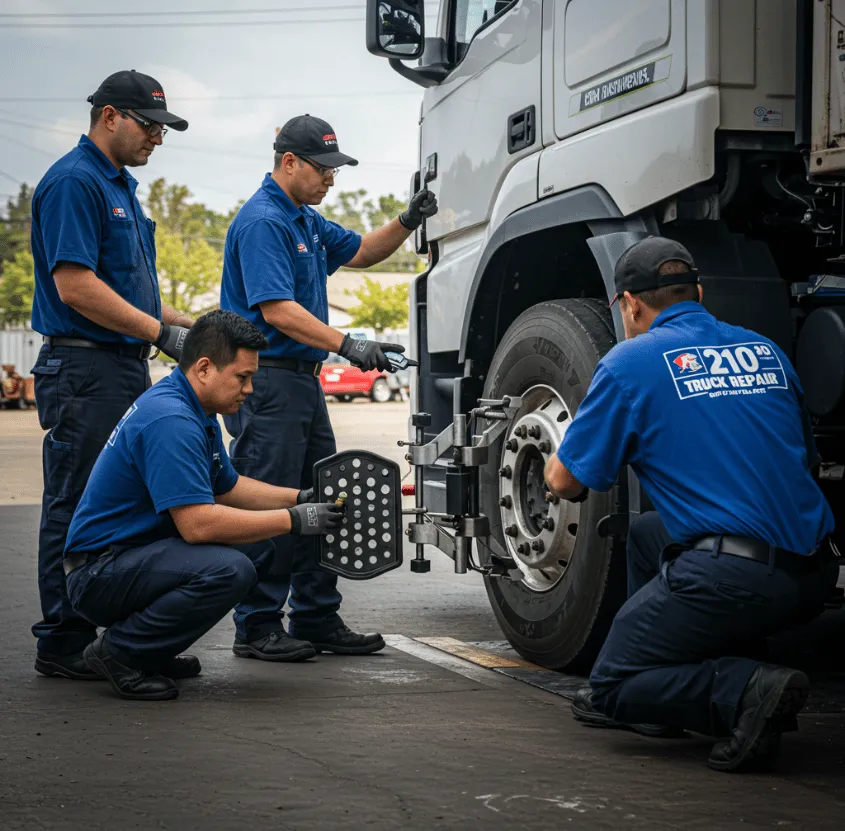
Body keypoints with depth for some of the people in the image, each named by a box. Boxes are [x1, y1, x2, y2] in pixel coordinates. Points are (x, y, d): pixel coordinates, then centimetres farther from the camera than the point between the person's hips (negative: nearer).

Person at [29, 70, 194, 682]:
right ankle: (64, 643, 4)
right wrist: (164, 333, -18)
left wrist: (190, 326, 14)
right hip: (84, 372, -10)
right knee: (78, 509, -4)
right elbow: (75, 287, -20)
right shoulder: (74, 182, -11)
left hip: (128, 371, 10)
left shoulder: (121, 185, 20)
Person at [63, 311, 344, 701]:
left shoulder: (196, 411, 10)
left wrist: (301, 499, 10)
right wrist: (294, 521, -21)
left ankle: (153, 650, 15)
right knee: (230, 570, -29)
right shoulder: (169, 420, -23)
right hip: (99, 574, -11)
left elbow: (228, 487, 22)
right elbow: (197, 523, -29)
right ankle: (118, 651, -10)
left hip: (132, 553, 11)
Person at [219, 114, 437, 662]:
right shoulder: (262, 222, -15)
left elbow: (359, 252, 28)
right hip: (267, 379, -10)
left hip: (303, 378, 11)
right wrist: (347, 345, -30)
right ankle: (257, 630, 2)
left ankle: (318, 621, 19)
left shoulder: (306, 221, 17)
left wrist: (407, 222, 10)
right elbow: (276, 310, -24)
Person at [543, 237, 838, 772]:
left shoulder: (631, 362, -1)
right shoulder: (767, 351, 16)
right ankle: (652, 705, 30)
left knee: (611, 687, 10)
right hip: (811, 578, 7)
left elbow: (566, 482, 4)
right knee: (648, 535, 30)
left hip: (731, 576, -7)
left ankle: (747, 691, -14)